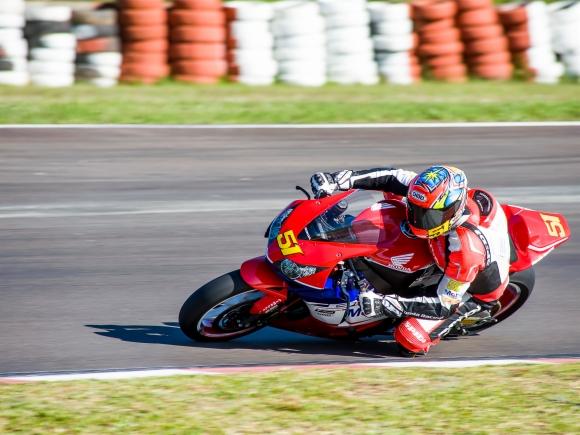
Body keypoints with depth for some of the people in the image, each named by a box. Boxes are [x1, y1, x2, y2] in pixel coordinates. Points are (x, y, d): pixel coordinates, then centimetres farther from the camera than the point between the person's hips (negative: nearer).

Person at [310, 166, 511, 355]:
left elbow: (445, 304, -35)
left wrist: (385, 304, -41)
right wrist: (338, 180, -25)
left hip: (471, 292, -7)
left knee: (409, 339, -23)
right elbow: (394, 177, -17)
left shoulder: (467, 247, -44)